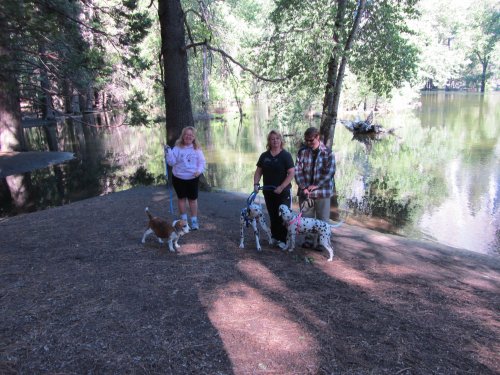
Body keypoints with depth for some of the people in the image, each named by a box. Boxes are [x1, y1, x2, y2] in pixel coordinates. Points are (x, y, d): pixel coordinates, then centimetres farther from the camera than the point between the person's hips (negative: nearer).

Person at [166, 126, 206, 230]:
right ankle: (184, 220, 27)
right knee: (181, 198, 12)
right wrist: (168, 152, -22)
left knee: (193, 199, 7)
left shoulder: (197, 148, -3)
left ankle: (194, 220, 19)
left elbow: (202, 162, 0)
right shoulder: (177, 147, -6)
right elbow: (172, 162, -8)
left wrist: (199, 171, -17)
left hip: (193, 178, 0)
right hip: (178, 178, 0)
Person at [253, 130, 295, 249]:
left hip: (283, 192, -4)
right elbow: (258, 171, 9)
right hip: (268, 192, 5)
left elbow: (291, 173, -13)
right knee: (273, 215, 14)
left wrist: (281, 187, -19)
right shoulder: (264, 156, 5)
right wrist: (256, 184, -7)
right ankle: (275, 237, 26)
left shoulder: (286, 155, -8)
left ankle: (284, 240, 9)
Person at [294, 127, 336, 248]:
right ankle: (308, 240, 25)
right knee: (306, 218, 11)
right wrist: (304, 187, -12)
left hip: (322, 191, -2)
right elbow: (298, 171, -1)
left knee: (322, 219, 7)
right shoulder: (302, 152, 3)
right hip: (305, 191, 2)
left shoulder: (328, 153, -3)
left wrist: (316, 185, -16)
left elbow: (330, 172, -10)